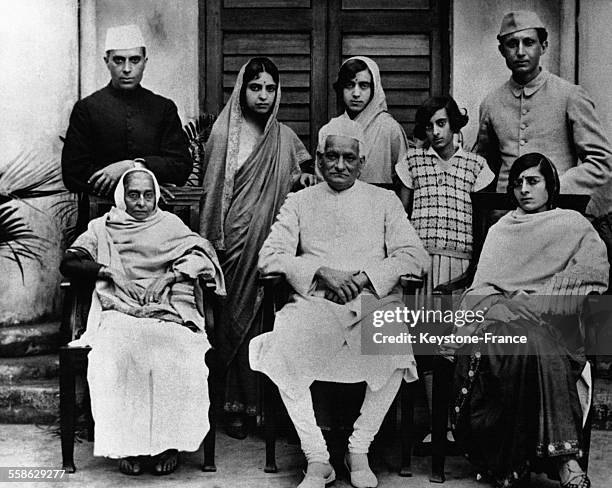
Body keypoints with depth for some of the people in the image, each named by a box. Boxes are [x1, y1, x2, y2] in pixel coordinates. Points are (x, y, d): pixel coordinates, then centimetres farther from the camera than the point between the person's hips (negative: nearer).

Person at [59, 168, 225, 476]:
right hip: (118, 310, 0)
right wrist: (109, 272, -3)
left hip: (168, 310, 0)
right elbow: (69, 262, 13)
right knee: (116, 353, -34)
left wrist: (168, 277, -6)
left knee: (173, 355, -33)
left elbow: (201, 252, 9)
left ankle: (168, 442, -24)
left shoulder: (170, 225, 24)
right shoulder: (103, 228, 24)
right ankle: (127, 445, -27)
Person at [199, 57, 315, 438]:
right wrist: (212, 241, -5)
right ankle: (238, 405, 7)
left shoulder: (285, 137, 11)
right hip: (237, 235, -3)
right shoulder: (225, 132, 1)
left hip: (273, 237, 3)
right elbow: (213, 190, 0)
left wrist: (303, 179, 0)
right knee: (238, 316, 0)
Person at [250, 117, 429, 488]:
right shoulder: (299, 202, 18)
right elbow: (270, 256, 6)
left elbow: (414, 255, 4)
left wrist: (362, 278, -10)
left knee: (395, 350, -32)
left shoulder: (385, 201, 17)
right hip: (313, 303, 1)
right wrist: (321, 272, -10)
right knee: (284, 351, -31)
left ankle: (359, 450, -11)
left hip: (375, 303, 0)